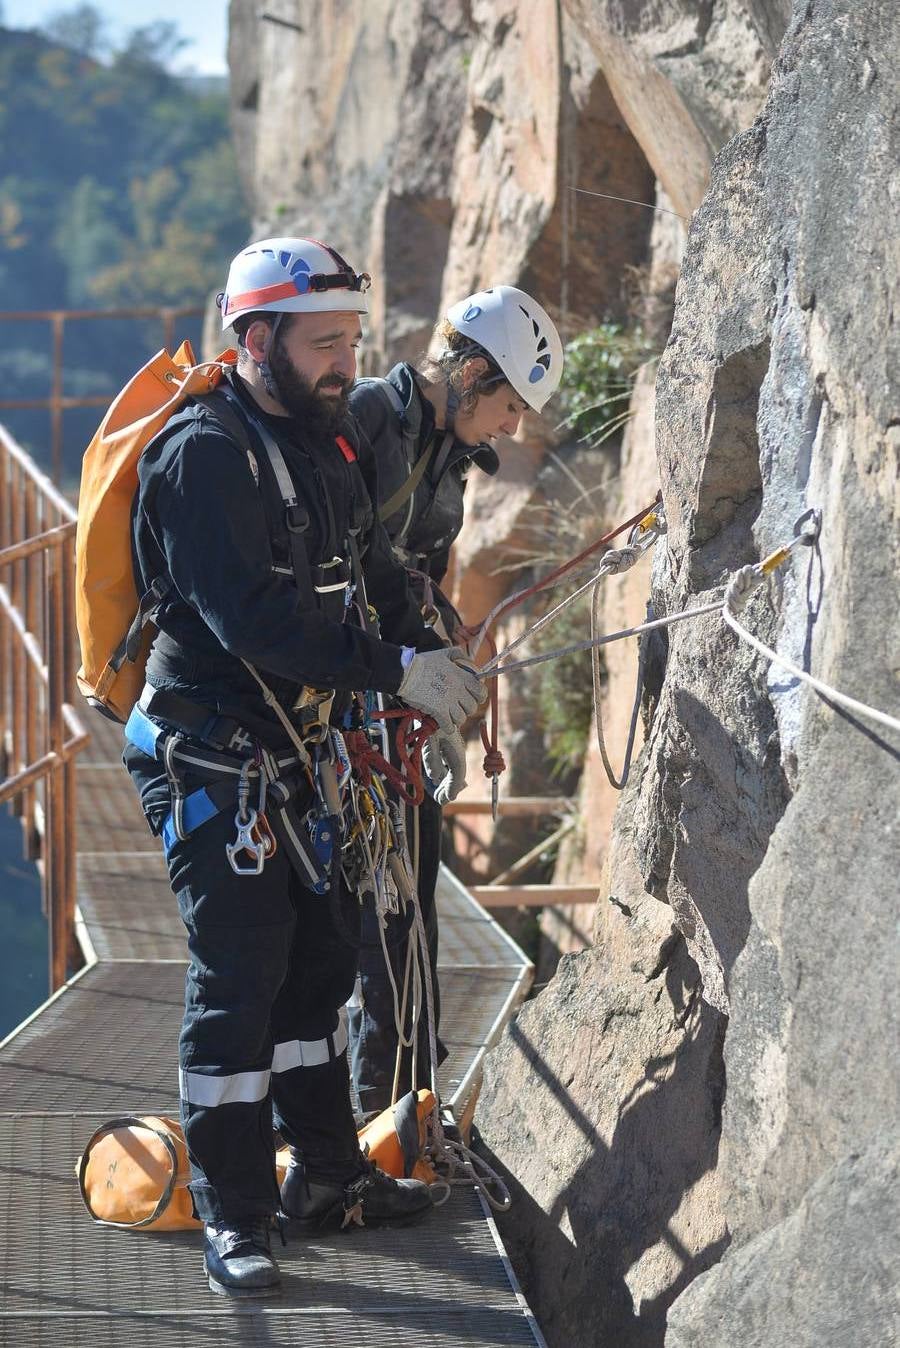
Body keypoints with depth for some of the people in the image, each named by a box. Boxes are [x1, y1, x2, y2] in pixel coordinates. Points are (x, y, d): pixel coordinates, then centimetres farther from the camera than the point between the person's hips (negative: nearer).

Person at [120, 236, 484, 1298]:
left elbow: (373, 576, 15)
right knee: (239, 974, -7)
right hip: (209, 759, -9)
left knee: (318, 959, 15)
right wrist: (395, 671, -29)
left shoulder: (326, 443, 11)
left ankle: (325, 1172, 29)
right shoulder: (205, 454, -18)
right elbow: (253, 615, -28)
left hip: (290, 758, 9)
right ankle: (231, 1217, 1)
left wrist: (431, 663, -3)